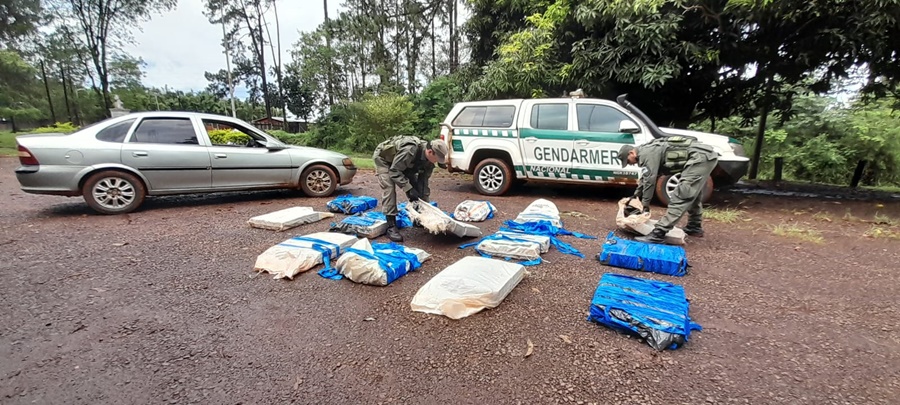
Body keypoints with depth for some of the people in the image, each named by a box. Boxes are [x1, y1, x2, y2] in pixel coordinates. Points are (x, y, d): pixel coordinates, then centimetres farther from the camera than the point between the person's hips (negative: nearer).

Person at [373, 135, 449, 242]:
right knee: (389, 189, -21)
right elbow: (394, 171, -36)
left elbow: (423, 180, -7)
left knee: (416, 186, 1)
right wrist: (408, 189, -39)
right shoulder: (409, 151, -42)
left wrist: (425, 200, -9)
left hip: (404, 163, 7)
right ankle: (391, 227, -17)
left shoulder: (428, 161, -16)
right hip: (384, 158, -7)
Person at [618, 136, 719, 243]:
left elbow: (650, 180, -13)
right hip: (707, 156, 11)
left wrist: (645, 204, -4)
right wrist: (635, 196, 35)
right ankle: (695, 227, 39)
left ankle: (659, 233, -23)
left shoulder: (646, 153, -13)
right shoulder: (647, 150, 19)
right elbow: (644, 178, 30)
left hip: (701, 157, -11)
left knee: (680, 196, -18)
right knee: (693, 194, 25)